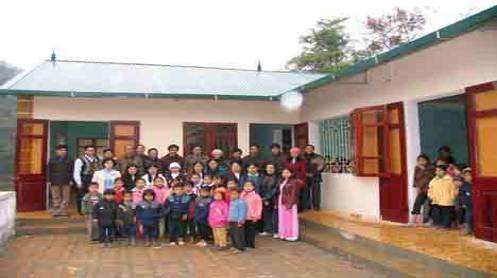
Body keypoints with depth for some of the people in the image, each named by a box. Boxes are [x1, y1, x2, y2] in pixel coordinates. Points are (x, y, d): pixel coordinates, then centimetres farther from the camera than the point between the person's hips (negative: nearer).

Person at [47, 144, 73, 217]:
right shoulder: (52, 160, 8)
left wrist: (71, 180, -1)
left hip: (66, 182, 1)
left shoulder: (69, 161, 8)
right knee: (56, 197, 4)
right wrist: (48, 181, 1)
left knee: (66, 197, 0)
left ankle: (63, 211, 6)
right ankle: (56, 211, 10)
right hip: (55, 182, 0)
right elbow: (49, 171, 7)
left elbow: (71, 171, 7)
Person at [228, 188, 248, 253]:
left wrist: (240, 220, -20)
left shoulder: (241, 202, -15)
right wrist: (229, 219, 22)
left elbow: (242, 212, -17)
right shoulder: (231, 202, 15)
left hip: (238, 221, -10)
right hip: (231, 221, 10)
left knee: (238, 235, -6)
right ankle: (235, 246, 26)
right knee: (232, 234, 15)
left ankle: (240, 247, 1)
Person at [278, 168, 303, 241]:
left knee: (290, 219, -1)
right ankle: (284, 234, 21)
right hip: (281, 202, 8)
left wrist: (290, 203, -21)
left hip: (289, 203, -8)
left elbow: (293, 194, -16)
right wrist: (277, 202, 11)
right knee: (282, 219, 11)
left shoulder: (293, 182, -11)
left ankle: (291, 235, 7)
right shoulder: (282, 182, 13)